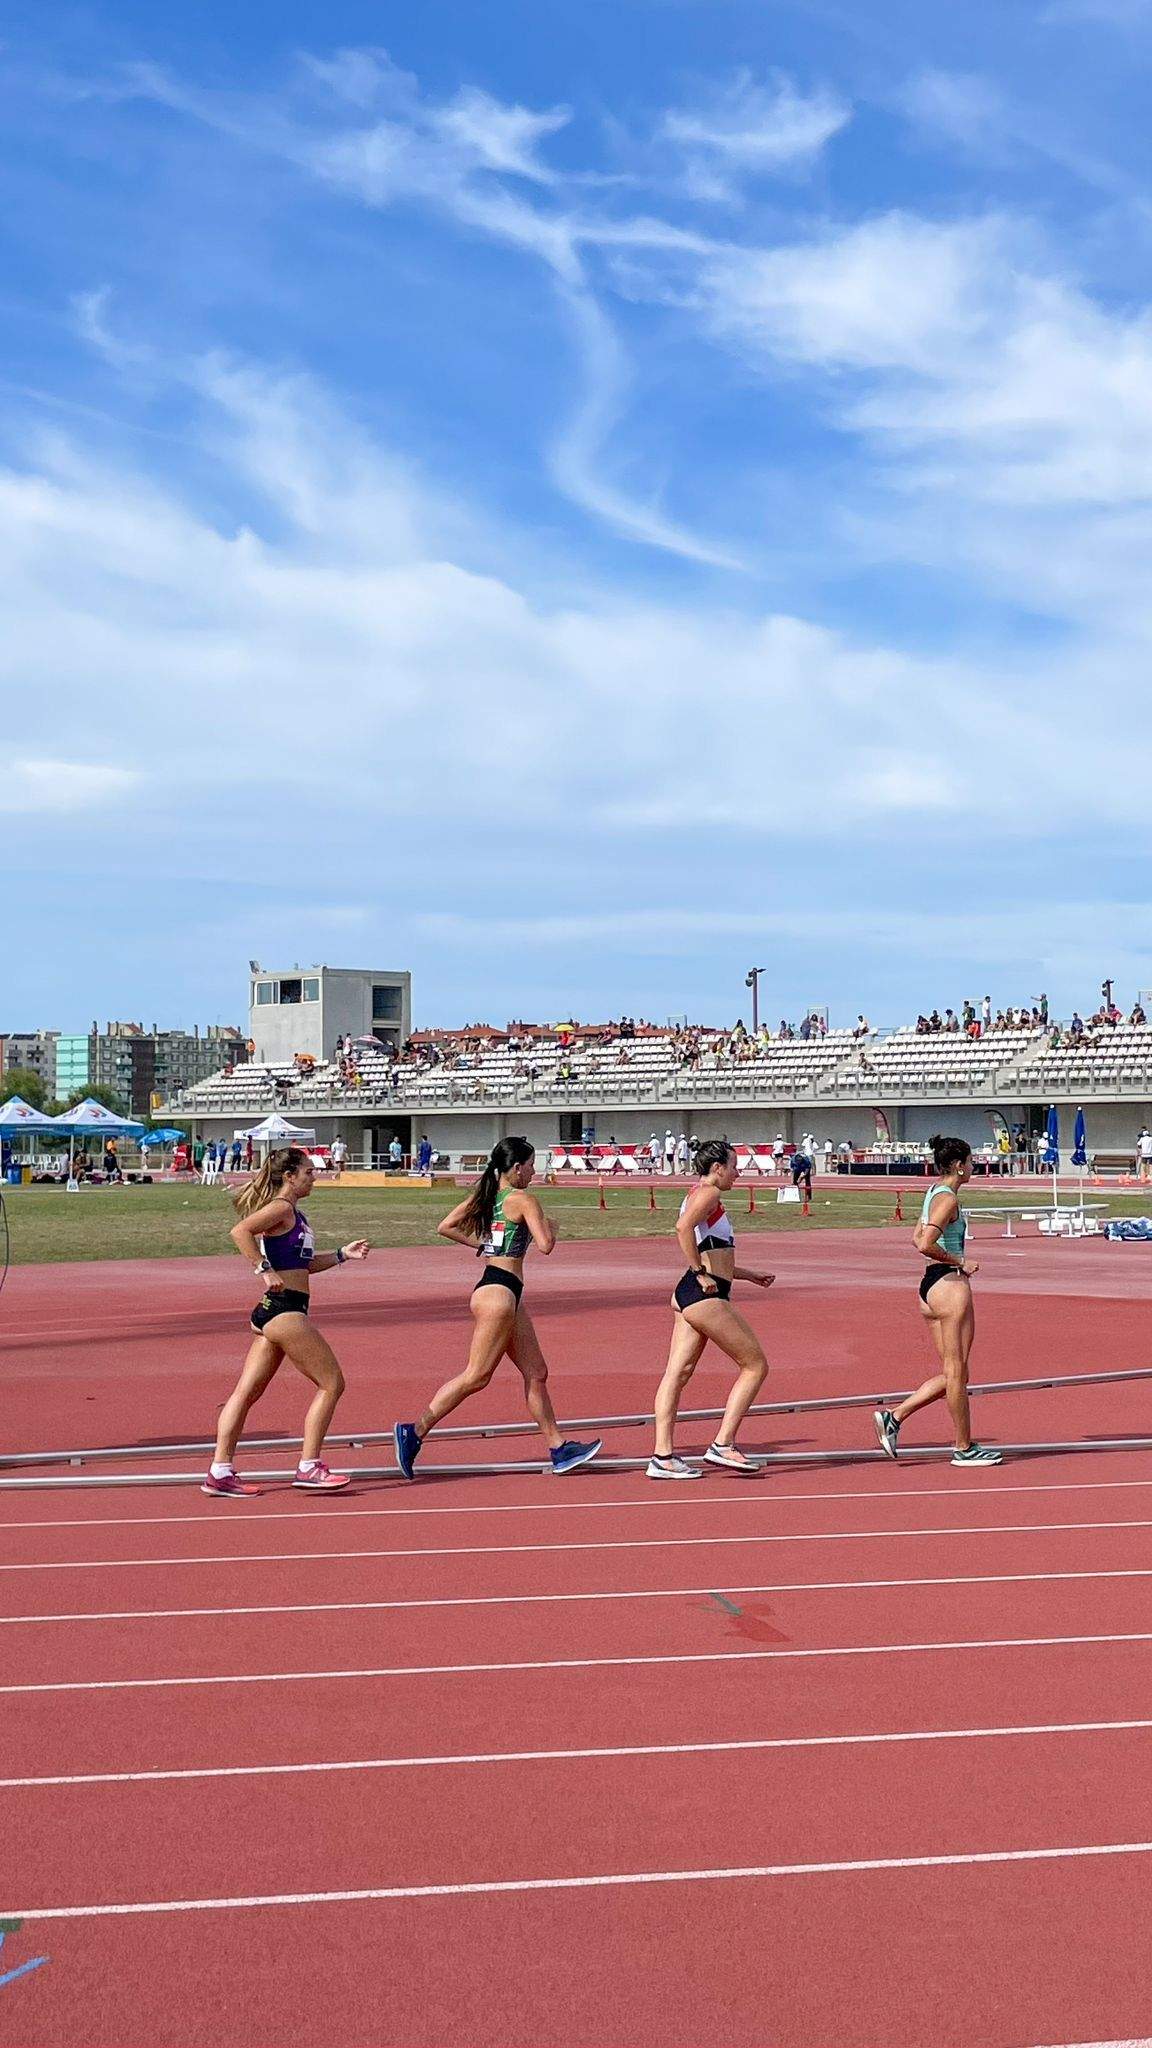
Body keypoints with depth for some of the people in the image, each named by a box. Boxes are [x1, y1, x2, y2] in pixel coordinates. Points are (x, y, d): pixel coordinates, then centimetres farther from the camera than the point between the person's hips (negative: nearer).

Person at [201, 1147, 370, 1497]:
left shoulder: (294, 1213, 18)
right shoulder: (282, 1208, -11)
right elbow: (240, 1231, -27)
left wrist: (342, 1254, 19)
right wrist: (265, 1271, -27)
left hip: (273, 1312, 10)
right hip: (284, 1311, -10)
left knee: (247, 1391, 7)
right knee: (331, 1383, -2)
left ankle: (220, 1471, 9)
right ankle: (309, 1467, 1)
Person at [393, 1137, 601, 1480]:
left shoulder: (484, 1196, 12)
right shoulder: (523, 1200, -10)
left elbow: (446, 1227, 9)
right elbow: (545, 1246, -16)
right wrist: (550, 1226, 5)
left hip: (507, 1294, 10)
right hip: (498, 1292, -10)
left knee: (536, 1373, 11)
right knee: (476, 1376, -8)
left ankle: (558, 1449, 14)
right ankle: (415, 1431, -7)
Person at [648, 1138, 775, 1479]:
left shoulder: (699, 1195, 22)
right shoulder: (708, 1193, -8)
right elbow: (683, 1227, -28)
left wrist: (751, 1275, 29)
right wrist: (701, 1274, -22)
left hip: (690, 1296, 10)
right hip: (704, 1297, -10)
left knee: (677, 1373, 5)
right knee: (755, 1365, -1)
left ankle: (662, 1456, 4)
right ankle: (723, 1445, -1)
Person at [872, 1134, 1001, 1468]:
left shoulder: (934, 1192, 15)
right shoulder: (948, 1199, -15)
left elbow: (917, 1238, 23)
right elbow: (925, 1245, -25)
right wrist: (960, 1262, -14)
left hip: (930, 1285, 10)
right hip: (950, 1284, -10)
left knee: (950, 1374, 13)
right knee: (956, 1372, 0)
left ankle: (893, 1416, 8)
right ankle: (964, 1448, 9)